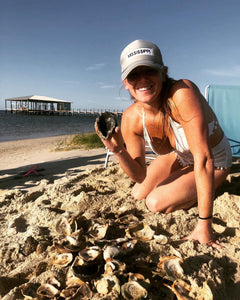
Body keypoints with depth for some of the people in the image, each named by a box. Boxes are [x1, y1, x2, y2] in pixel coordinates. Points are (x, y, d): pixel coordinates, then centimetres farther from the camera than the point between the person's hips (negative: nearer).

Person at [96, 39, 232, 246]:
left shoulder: (182, 92, -38)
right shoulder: (131, 119, -21)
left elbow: (203, 158, -39)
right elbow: (140, 176, -15)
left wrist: (204, 225, -37)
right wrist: (119, 151, -35)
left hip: (214, 163, -5)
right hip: (179, 156, 5)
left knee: (156, 203, -18)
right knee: (138, 195, 12)